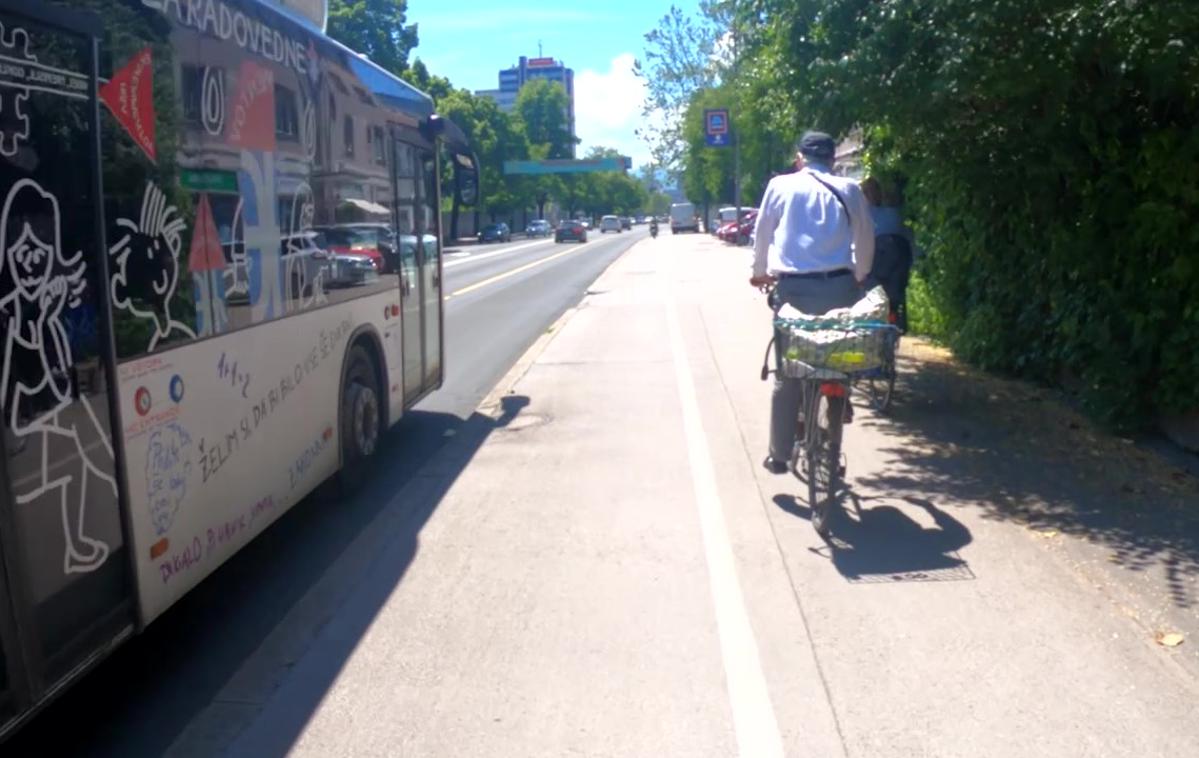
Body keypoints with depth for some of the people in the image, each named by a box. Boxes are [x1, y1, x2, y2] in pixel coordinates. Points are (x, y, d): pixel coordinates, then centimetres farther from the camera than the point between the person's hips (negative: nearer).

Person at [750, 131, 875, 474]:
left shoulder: (781, 185, 5)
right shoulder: (849, 189, 8)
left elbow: (762, 234, 11)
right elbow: (866, 239, 14)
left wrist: (761, 273, 28)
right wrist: (860, 276, 31)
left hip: (793, 287, 0)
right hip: (838, 286, 1)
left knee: (787, 373, 7)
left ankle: (779, 455, 11)